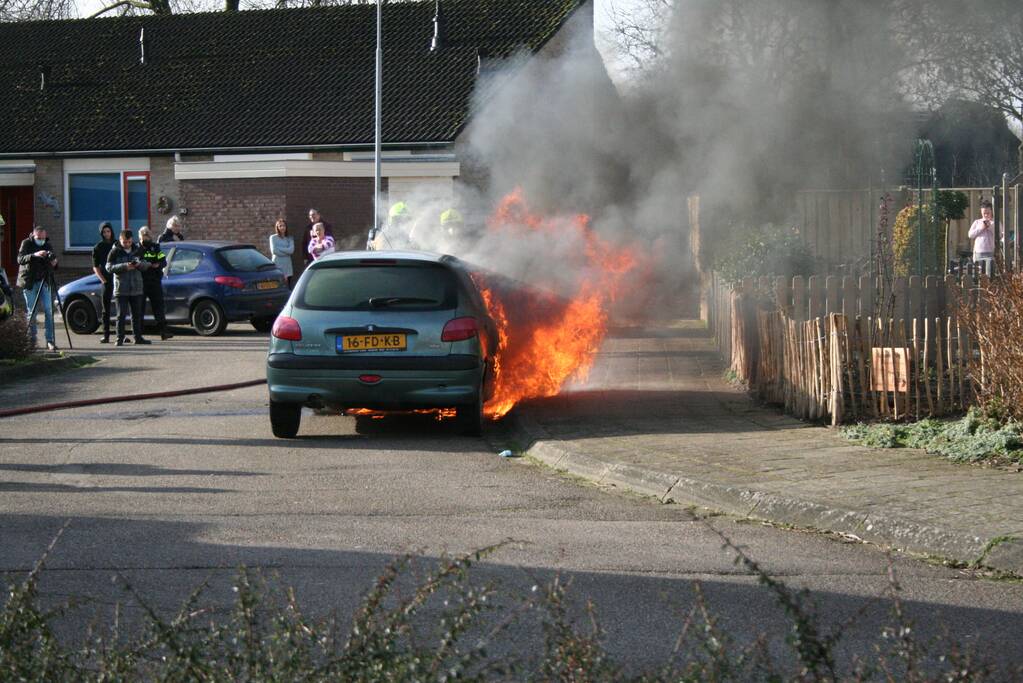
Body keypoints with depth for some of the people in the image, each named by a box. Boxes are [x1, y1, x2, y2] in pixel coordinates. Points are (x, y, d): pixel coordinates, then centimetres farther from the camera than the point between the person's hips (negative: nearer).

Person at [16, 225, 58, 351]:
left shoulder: (47, 245, 9)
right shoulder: (26, 244, -3)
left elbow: (52, 263, 15)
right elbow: (20, 259, -18)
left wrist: (54, 263, -9)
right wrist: (34, 255, -34)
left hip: (44, 282, 3)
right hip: (30, 282, -3)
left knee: (49, 311, -6)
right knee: (32, 312, 1)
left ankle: (50, 341, -6)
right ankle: (32, 339, 14)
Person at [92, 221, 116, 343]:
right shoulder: (98, 247, 5)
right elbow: (96, 267, 6)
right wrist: (103, 280, -6)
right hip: (107, 281, -1)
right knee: (106, 308, 1)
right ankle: (106, 336, 2)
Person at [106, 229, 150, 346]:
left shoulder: (137, 250, 10)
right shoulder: (115, 252, -2)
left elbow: (145, 265, 13)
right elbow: (109, 267, -9)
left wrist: (140, 264, -11)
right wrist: (124, 266, -21)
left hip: (136, 288, 4)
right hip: (121, 289, -4)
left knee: (137, 314, 9)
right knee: (121, 314, -5)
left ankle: (138, 337, 17)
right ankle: (120, 338, -2)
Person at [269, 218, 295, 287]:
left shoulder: (289, 238, 11)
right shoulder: (273, 237, 4)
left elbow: (291, 250, -5)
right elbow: (274, 251, -8)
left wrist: (279, 248, -7)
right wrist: (286, 251, -5)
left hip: (287, 265, 3)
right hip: (277, 264, -3)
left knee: (288, 287, -1)